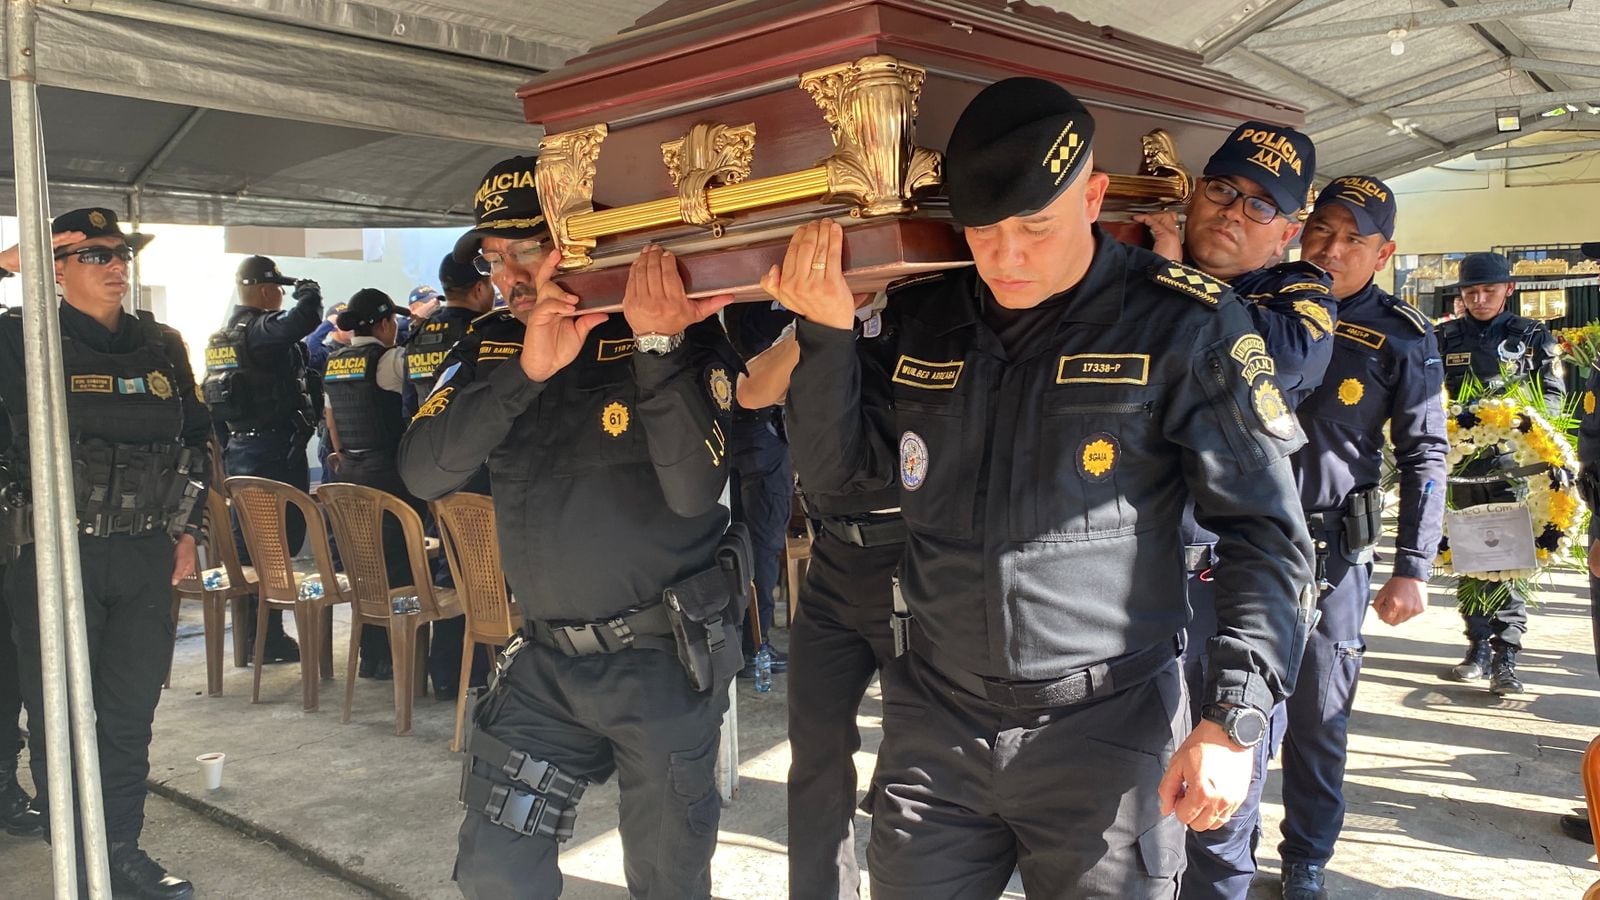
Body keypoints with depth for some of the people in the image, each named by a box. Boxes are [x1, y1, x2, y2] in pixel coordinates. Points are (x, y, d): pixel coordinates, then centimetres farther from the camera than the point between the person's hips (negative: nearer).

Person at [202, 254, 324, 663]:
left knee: (248, 539, 14)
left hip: (239, 446, 10)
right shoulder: (261, 328, -15)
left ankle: (250, 633, 23)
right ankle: (268, 636, 1)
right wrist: (309, 293, -12)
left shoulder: (223, 335, 16)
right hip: (274, 449, -10)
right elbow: (303, 320, -31)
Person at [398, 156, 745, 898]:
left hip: (664, 656, -4)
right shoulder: (491, 347, 3)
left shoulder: (685, 334, -11)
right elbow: (422, 474, -12)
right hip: (547, 657, 4)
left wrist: (657, 349, -32)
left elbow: (694, 491, -22)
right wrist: (525, 373, -24)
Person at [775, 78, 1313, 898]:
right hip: (933, 725, 4)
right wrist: (825, 332, -7)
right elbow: (833, 469, 8)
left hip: (1103, 734, -3)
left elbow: (1264, 533, -6)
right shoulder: (918, 317, 3)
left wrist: (1233, 720, -13)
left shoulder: (1185, 327, -9)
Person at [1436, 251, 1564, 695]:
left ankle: (1505, 656, -8)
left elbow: (1554, 395, 9)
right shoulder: (1444, 338, 11)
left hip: (1515, 463, -2)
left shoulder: (1533, 336, 9)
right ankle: (1479, 647, 16)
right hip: (1464, 462, 2)